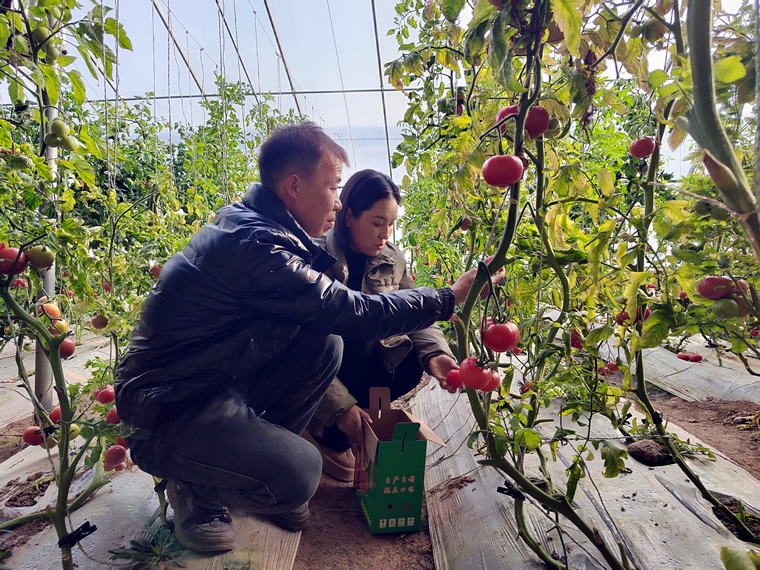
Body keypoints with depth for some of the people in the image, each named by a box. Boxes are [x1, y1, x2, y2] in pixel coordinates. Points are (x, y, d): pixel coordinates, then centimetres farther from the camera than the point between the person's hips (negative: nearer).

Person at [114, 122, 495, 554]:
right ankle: (195, 489, 5)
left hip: (220, 384, 9)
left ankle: (258, 452, 10)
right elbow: (358, 315, -25)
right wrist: (450, 298, -14)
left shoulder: (250, 223, 4)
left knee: (325, 344, -4)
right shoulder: (255, 244, -27)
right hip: (168, 412, -9)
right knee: (300, 474, -25)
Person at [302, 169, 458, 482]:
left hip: (366, 367, 5)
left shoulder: (393, 260, -2)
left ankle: (335, 433, -3)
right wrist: (339, 404, -32)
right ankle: (326, 435, -8)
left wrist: (435, 353, -25)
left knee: (410, 364, -20)